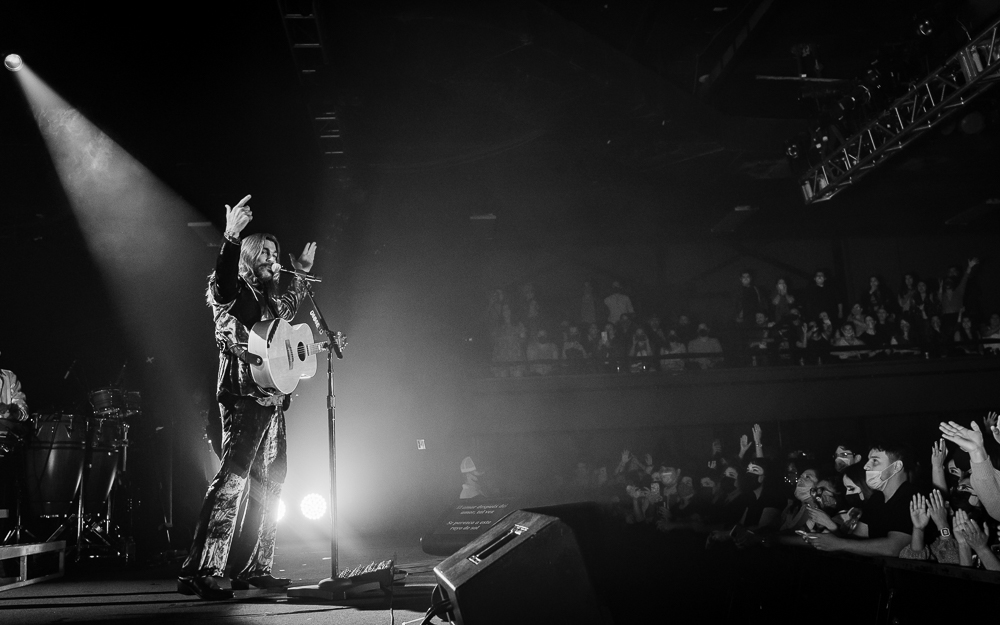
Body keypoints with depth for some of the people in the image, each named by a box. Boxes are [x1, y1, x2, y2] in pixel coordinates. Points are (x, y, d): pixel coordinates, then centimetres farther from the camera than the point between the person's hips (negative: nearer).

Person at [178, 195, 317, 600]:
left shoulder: (267, 299, 20)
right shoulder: (233, 291, -3)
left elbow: (287, 310, 43)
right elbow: (220, 281, -28)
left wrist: (302, 273, 40)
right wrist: (231, 238, -40)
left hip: (272, 399, 9)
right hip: (244, 396, -9)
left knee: (269, 483, 11)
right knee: (232, 478, -16)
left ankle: (250, 567, 20)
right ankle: (199, 572, -15)